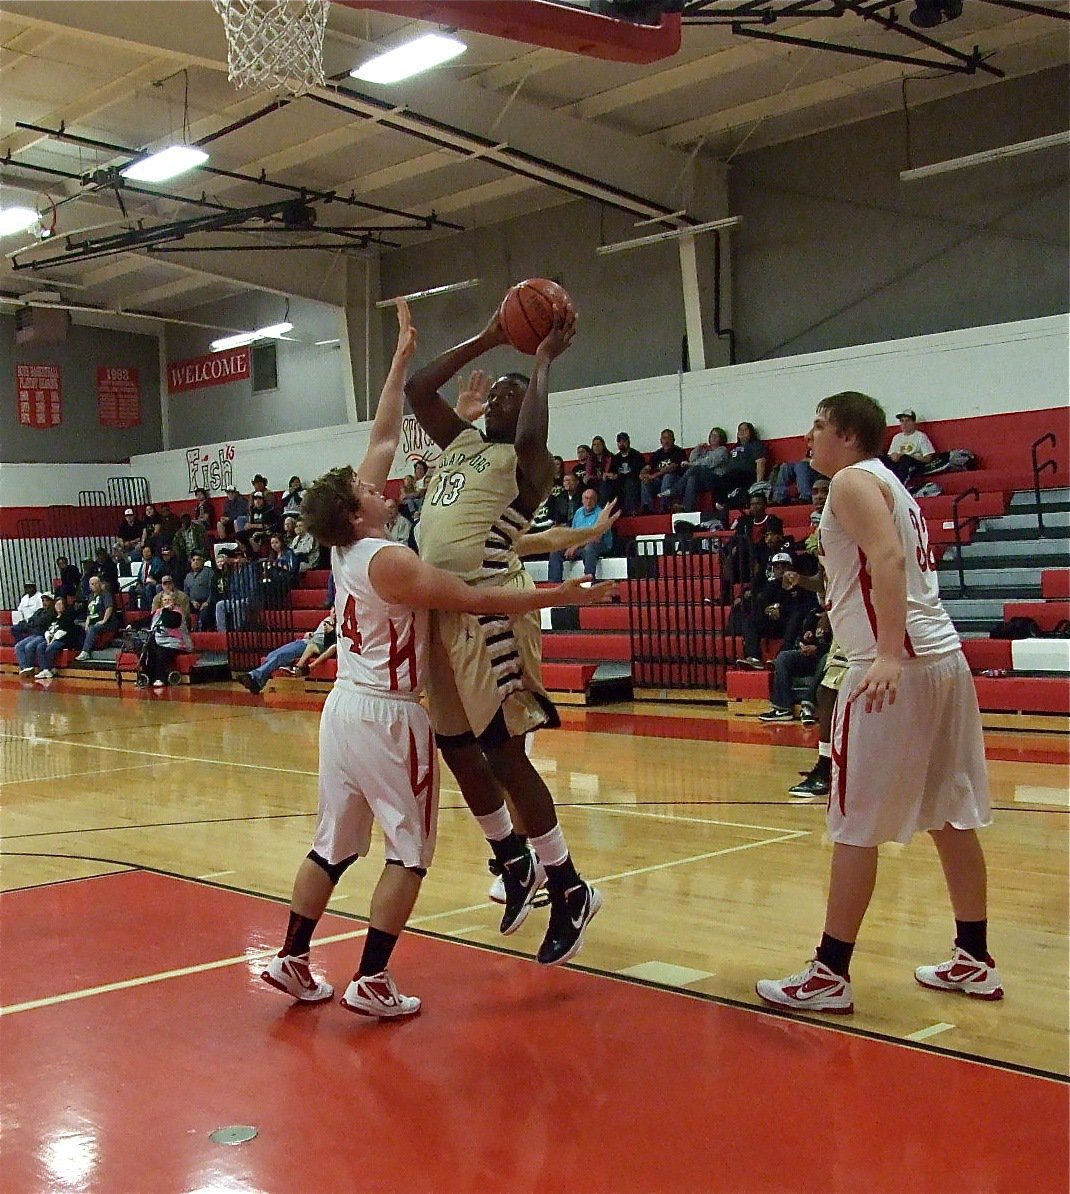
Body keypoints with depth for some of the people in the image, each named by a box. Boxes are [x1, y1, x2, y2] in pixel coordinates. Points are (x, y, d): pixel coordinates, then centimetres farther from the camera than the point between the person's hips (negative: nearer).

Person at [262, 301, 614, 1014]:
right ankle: (372, 983, 0)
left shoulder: (345, 547, 5)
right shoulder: (388, 561, -17)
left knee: (334, 842, 16)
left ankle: (293, 961, 21)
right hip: (388, 716, -8)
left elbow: (384, 440, 10)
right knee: (410, 848, 1)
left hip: (345, 707, 8)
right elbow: (476, 600, -19)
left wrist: (403, 359, 15)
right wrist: (554, 596, -12)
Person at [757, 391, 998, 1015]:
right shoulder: (891, 485, 23)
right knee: (951, 816, 14)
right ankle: (974, 961, 23)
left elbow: (888, 559, -22)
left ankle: (830, 975, 2)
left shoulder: (852, 481, -6)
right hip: (944, 655, 10)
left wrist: (888, 654, -29)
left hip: (897, 665, -10)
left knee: (856, 826, -4)